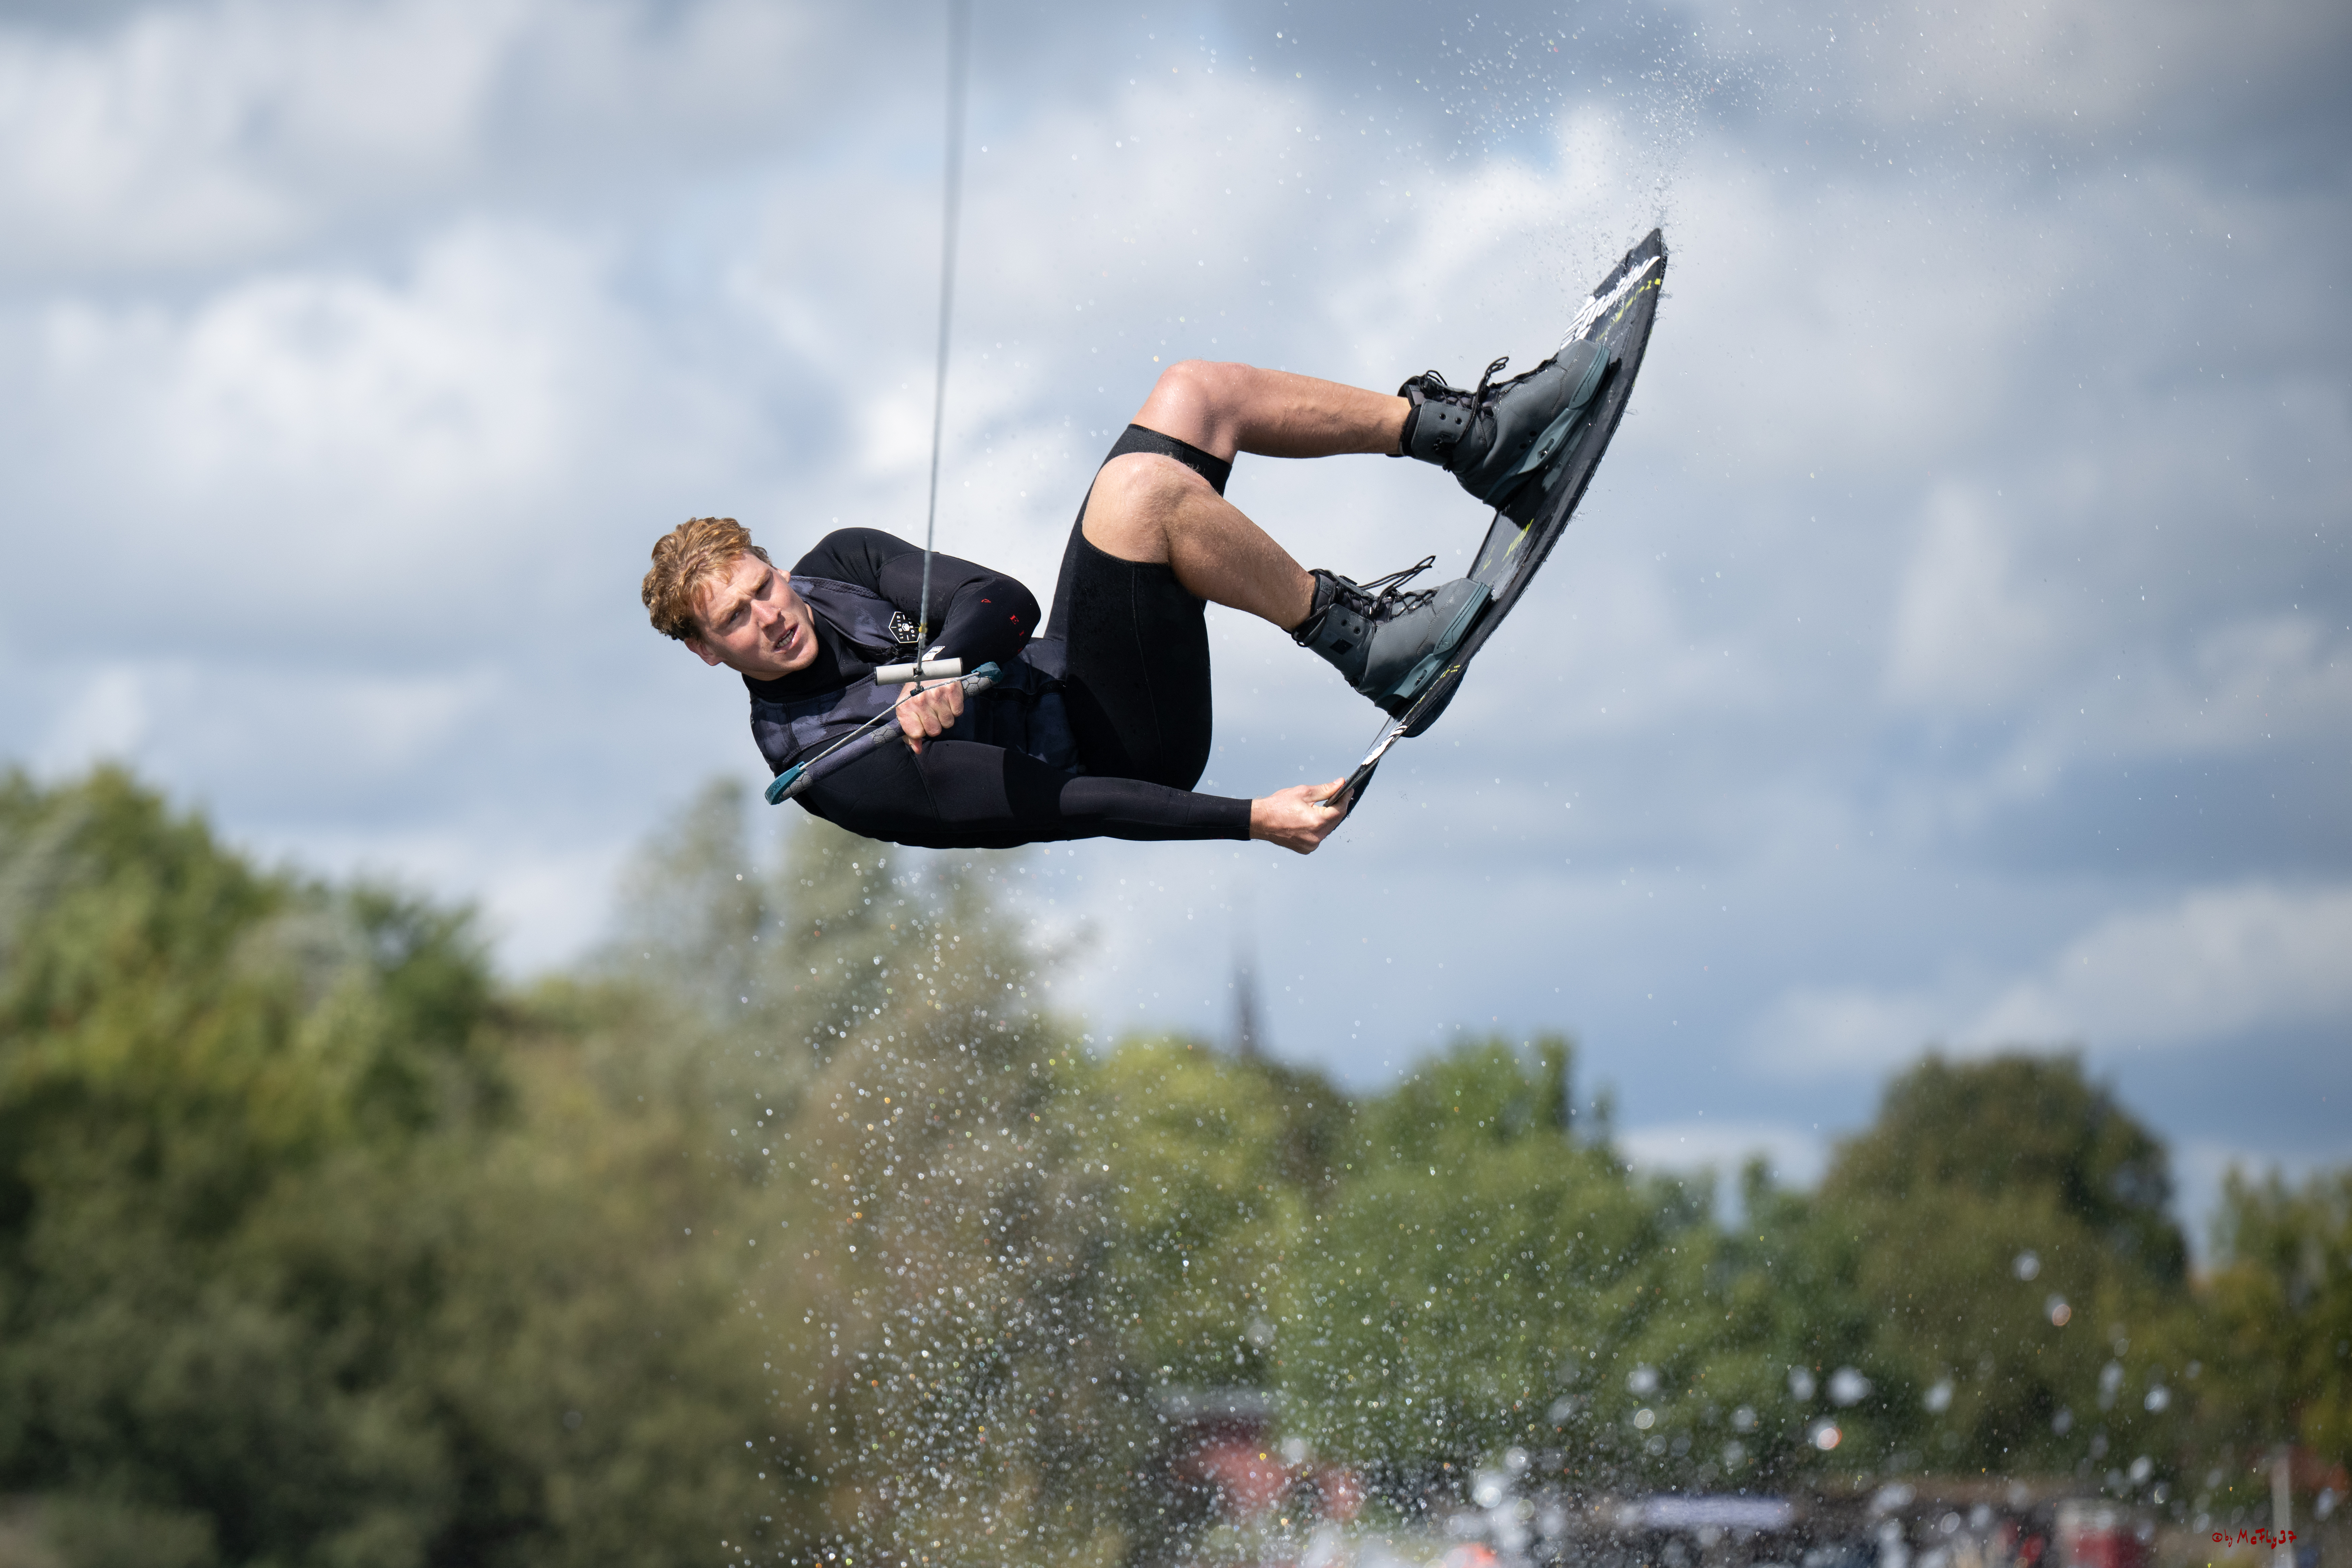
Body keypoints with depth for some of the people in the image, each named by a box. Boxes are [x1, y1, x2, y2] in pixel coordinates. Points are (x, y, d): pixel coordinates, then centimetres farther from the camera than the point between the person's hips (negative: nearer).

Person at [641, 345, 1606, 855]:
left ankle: (1474, 436, 8)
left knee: (1191, 394, 4)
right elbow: (1028, 805, -24)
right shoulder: (816, 759, -20)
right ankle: (1361, 644, -18)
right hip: (1115, 747, -9)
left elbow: (1005, 603, -5)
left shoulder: (836, 567, 5)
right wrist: (1248, 821, -28)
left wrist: (942, 664, -30)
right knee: (1144, 484, -30)